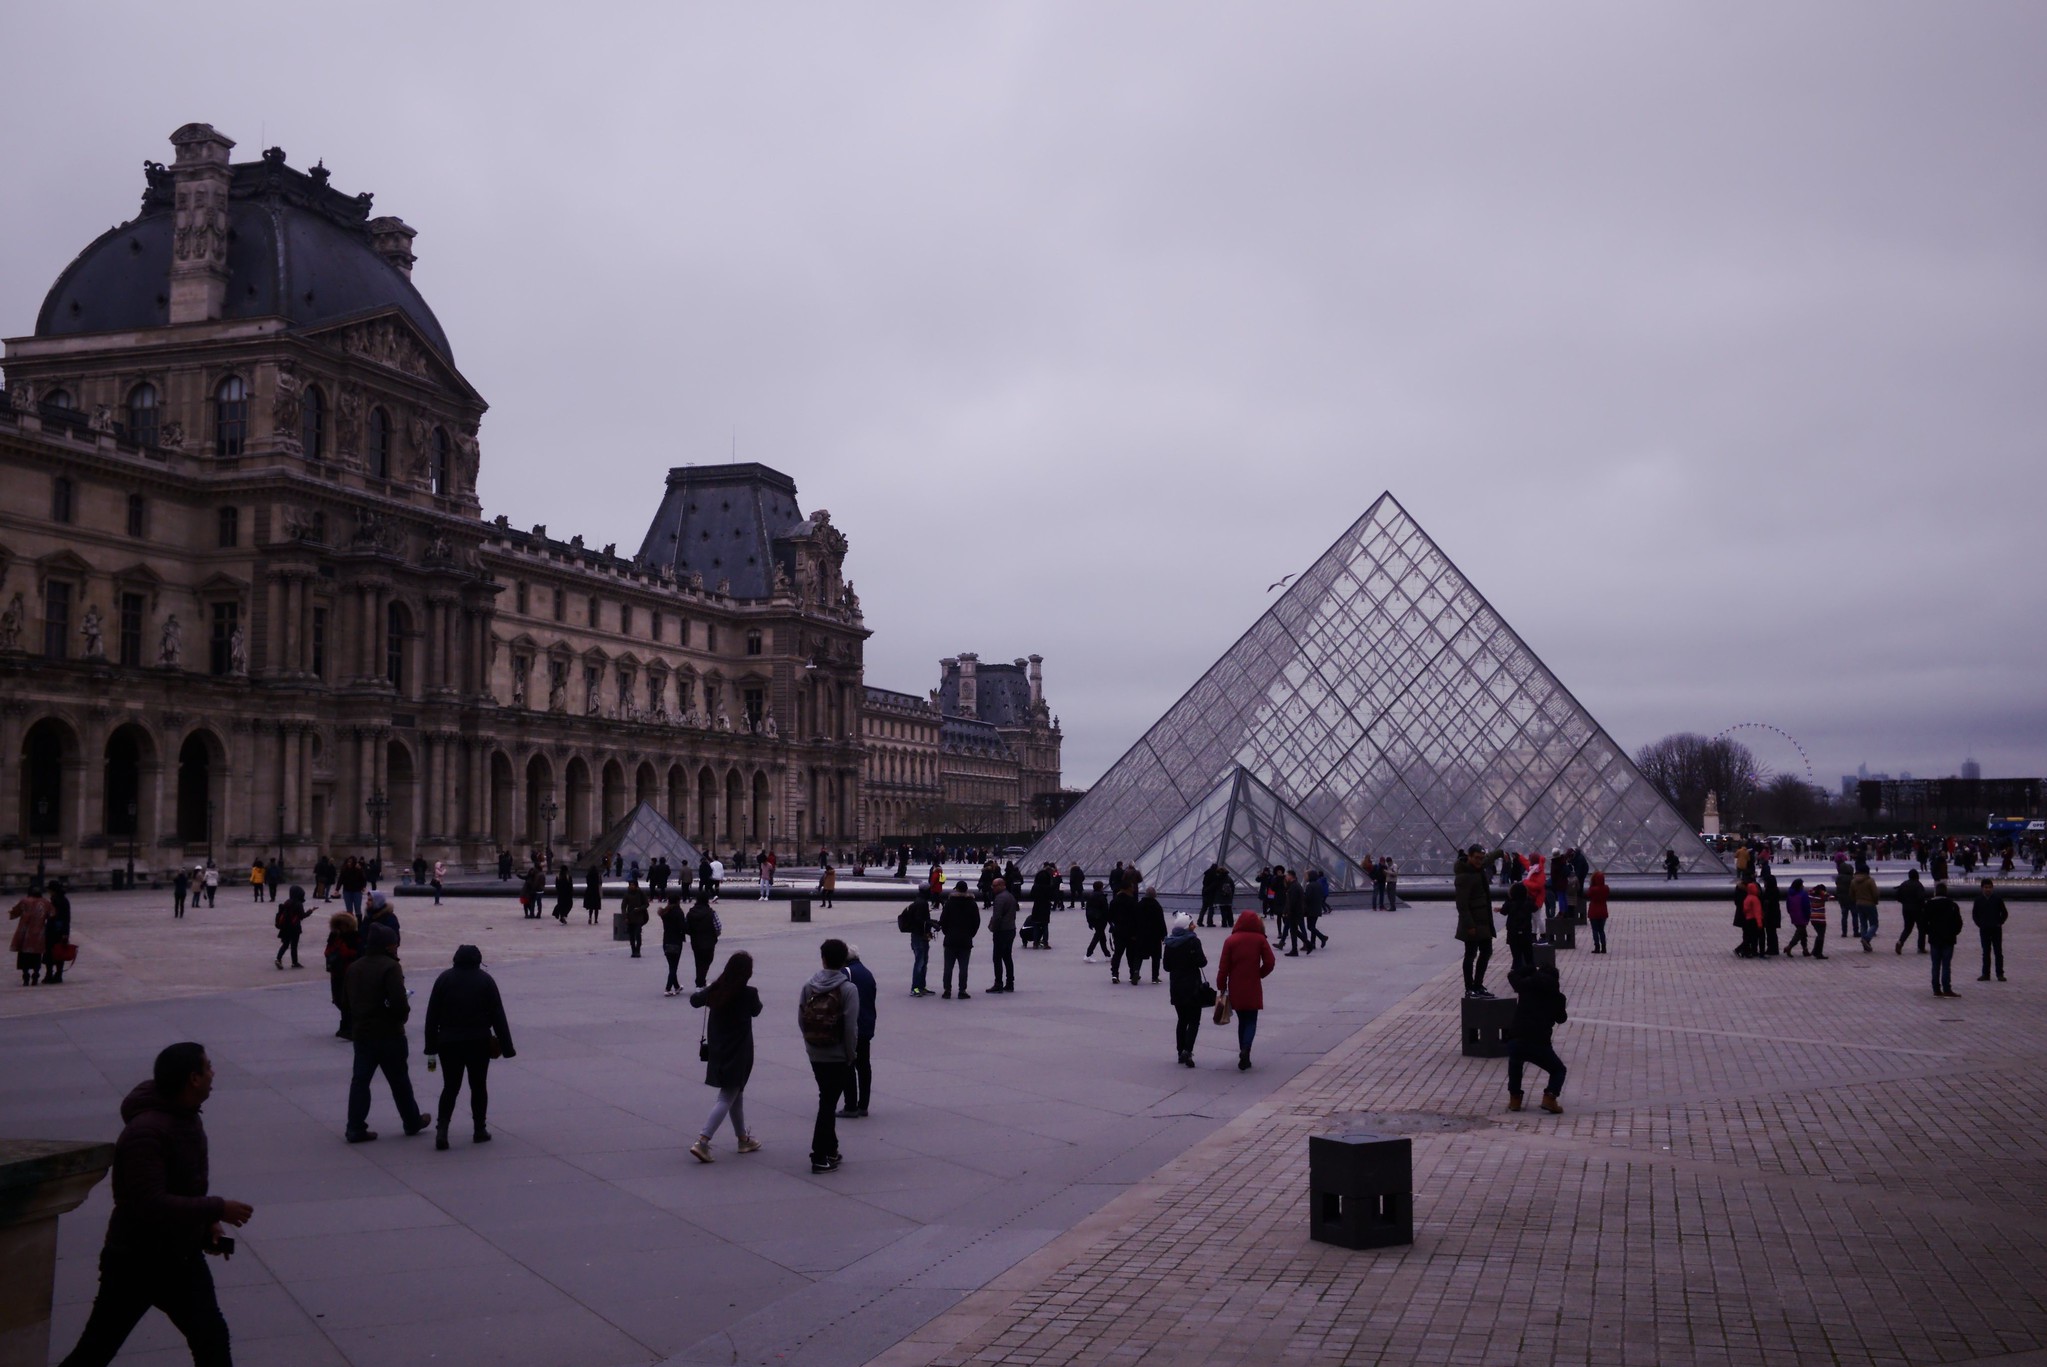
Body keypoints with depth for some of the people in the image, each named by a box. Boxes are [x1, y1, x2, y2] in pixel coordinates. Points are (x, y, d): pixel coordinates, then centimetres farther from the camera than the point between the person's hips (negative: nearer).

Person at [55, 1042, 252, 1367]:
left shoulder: (187, 1117, 4)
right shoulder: (146, 1132, -26)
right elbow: (150, 1203, -34)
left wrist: (207, 1222, 4)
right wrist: (217, 1209, -28)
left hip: (182, 1255, 9)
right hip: (137, 1262, -9)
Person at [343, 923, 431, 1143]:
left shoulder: (354, 968, 8)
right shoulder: (390, 967, -16)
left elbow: (348, 1000, 13)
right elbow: (398, 1002, -24)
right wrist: (404, 1012, -5)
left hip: (362, 1032, 6)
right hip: (388, 1034, -6)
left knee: (360, 1080, 8)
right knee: (399, 1080, 8)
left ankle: (356, 1128, 4)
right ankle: (412, 1122, 22)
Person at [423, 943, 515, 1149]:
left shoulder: (444, 978, 2)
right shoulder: (485, 980, -1)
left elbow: (432, 1015, 0)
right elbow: (498, 1016, -2)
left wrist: (431, 1045, 5)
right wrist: (506, 1046, 0)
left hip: (449, 1043, 1)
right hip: (479, 1043, -1)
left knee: (450, 1087, 6)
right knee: (478, 1086, 11)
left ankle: (442, 1128, -11)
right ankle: (480, 1130, 13)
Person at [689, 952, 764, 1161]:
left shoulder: (715, 990, -4)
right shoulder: (749, 994, -17)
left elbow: (694, 1000, 14)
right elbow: (756, 1011, 4)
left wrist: (701, 992, 35)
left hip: (718, 1052, 6)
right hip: (738, 1054, -6)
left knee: (736, 1094, 21)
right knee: (727, 1098, -2)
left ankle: (743, 1138, 33)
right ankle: (702, 1142, -14)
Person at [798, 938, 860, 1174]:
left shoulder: (808, 986, -1)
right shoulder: (848, 989, -14)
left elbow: (800, 1019, 0)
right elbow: (850, 1027, -16)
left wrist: (811, 1042, 12)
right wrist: (850, 1055, -5)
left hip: (815, 1054, 4)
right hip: (837, 1055, -4)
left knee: (827, 1101, 19)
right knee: (828, 1103, 0)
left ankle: (830, 1149, 27)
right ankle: (820, 1157, -1)